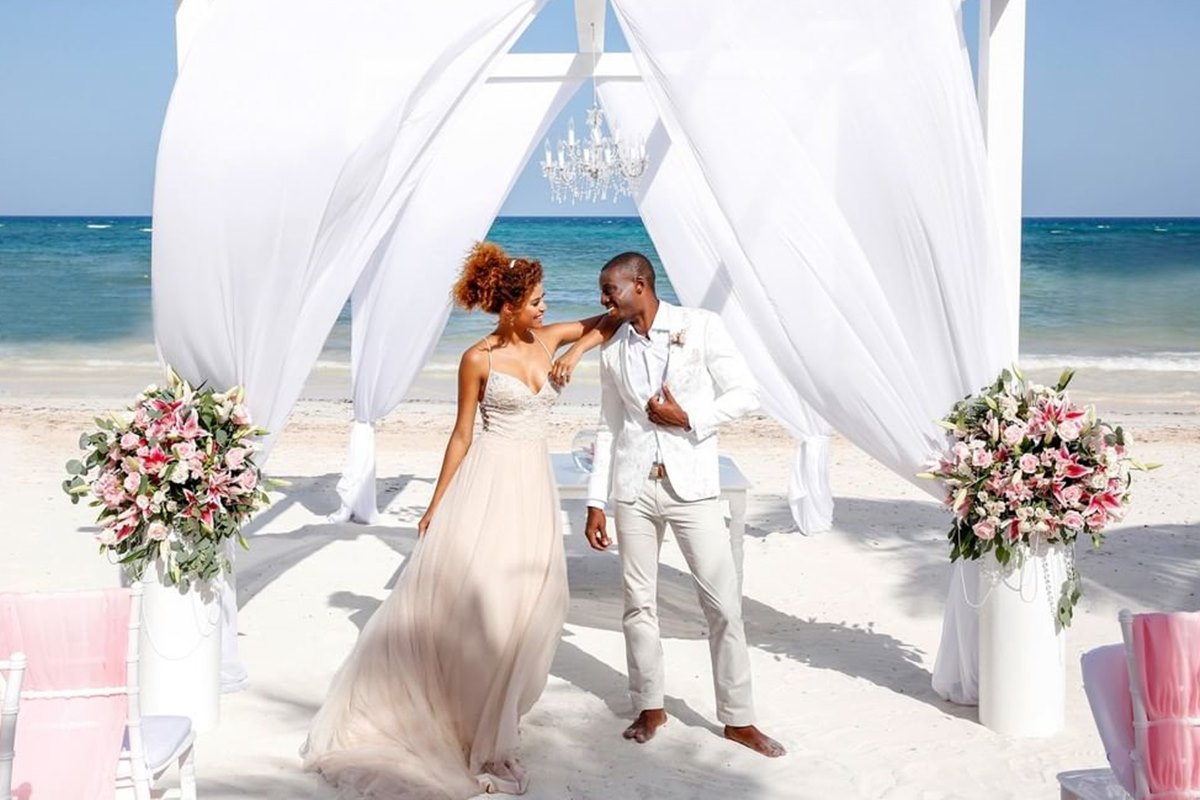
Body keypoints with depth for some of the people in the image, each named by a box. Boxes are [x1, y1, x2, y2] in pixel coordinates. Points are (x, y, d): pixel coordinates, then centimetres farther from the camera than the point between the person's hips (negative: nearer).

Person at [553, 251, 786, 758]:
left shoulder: (701, 327, -3)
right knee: (639, 602, 8)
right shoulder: (612, 351, 9)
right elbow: (609, 430, 12)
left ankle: (738, 718, 8)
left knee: (723, 603, -2)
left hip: (691, 487, -3)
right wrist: (596, 502, 8)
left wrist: (688, 418, -14)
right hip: (634, 489, 4)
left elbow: (745, 394, -3)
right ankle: (649, 707, 23)